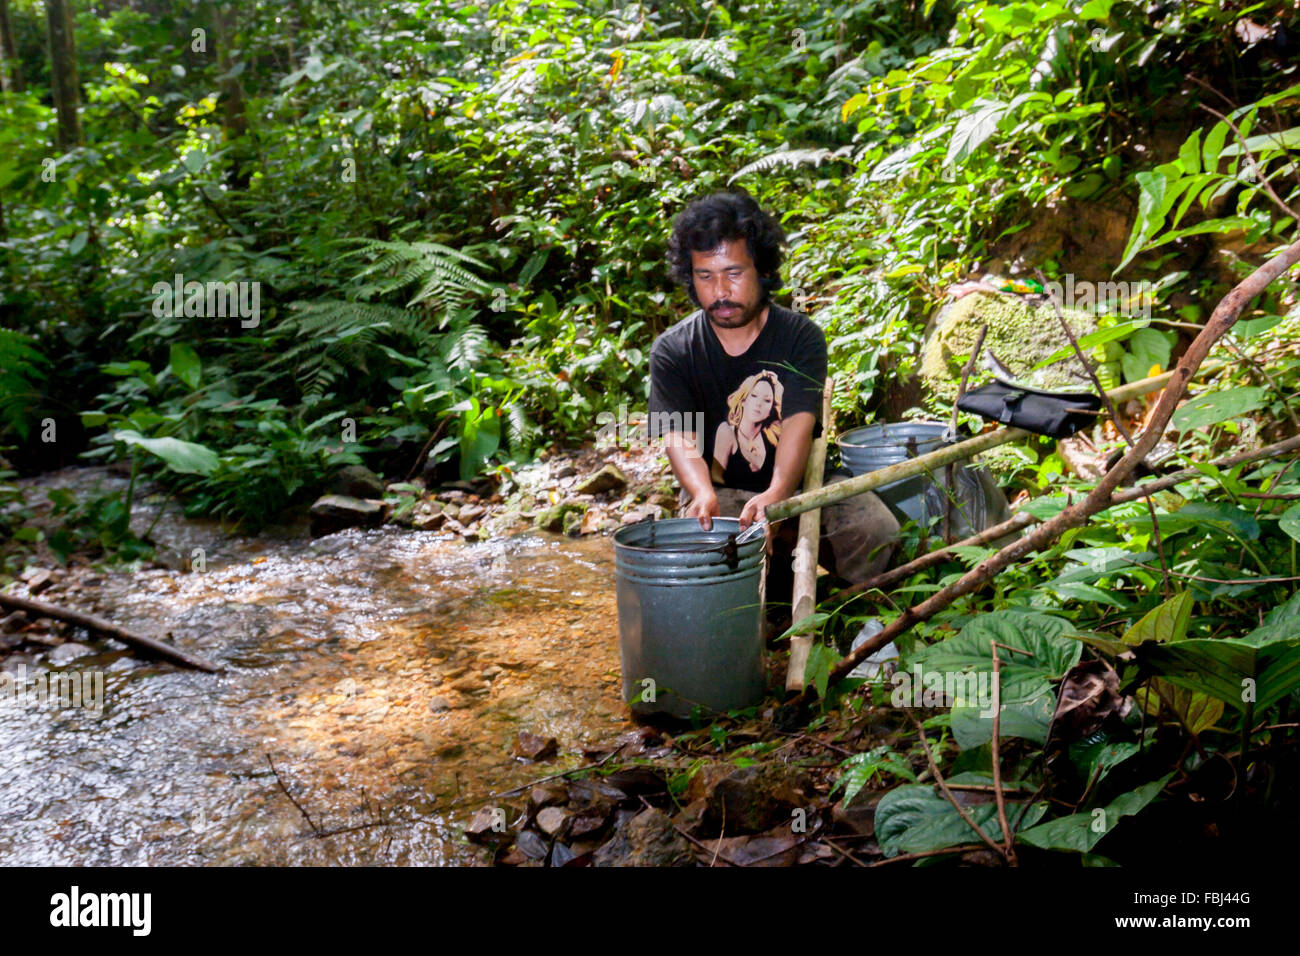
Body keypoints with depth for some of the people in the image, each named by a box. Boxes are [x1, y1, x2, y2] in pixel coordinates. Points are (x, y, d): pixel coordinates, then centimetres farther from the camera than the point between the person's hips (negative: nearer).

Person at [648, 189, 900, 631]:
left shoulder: (802, 337, -6)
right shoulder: (672, 351, -5)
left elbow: (799, 425, -22)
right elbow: (680, 438, -17)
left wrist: (776, 495, -43)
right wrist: (703, 494, -42)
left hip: (796, 481, 0)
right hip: (720, 490, 0)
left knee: (877, 531, -25)